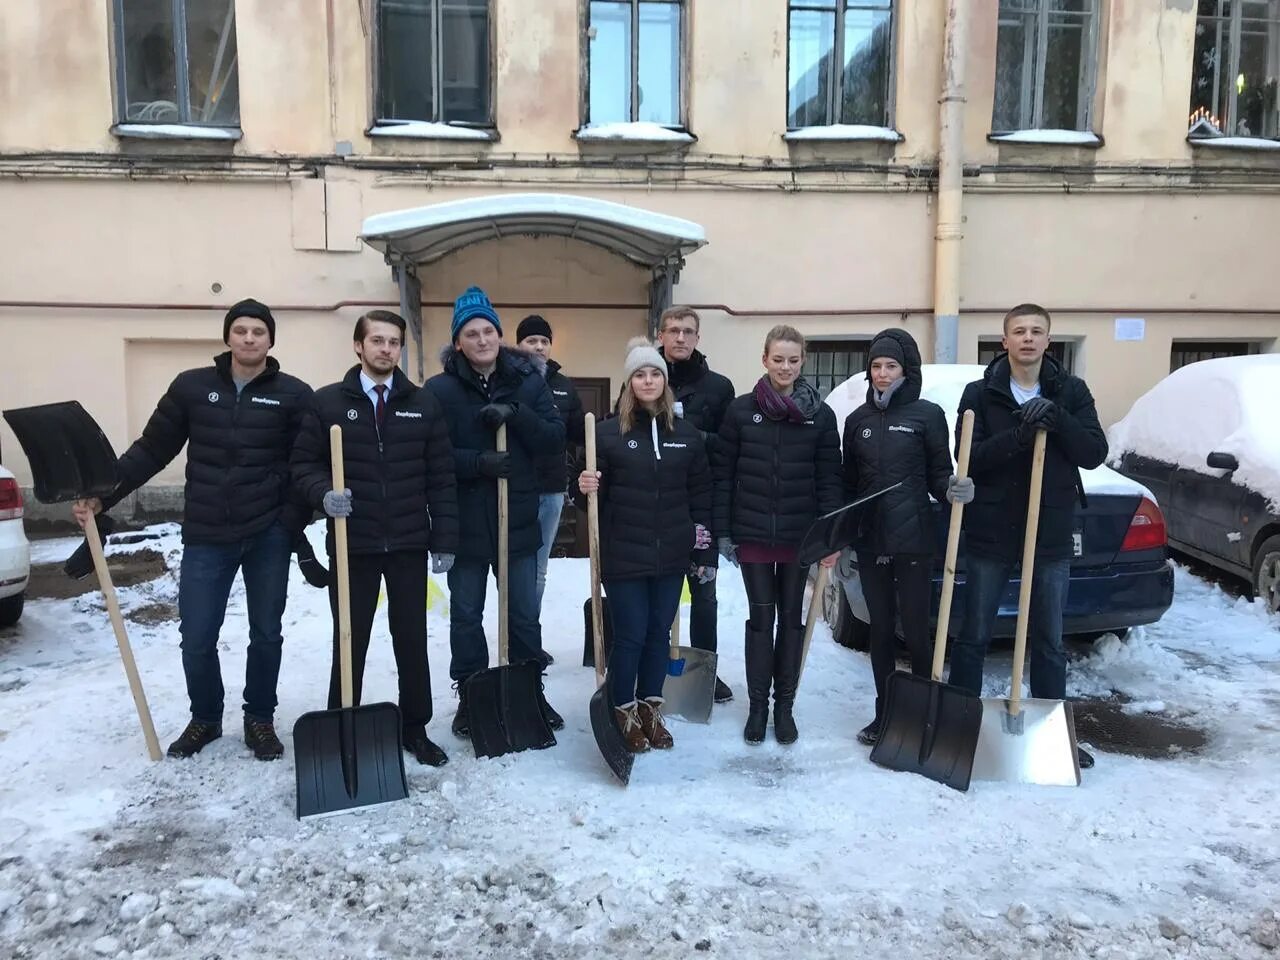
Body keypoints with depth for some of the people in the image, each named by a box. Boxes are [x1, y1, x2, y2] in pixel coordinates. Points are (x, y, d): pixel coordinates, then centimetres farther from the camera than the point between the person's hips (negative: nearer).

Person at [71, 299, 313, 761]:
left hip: (268, 536, -1)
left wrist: (293, 524, -11)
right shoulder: (191, 386, 2)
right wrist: (102, 494, -3)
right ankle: (204, 718, 30)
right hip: (206, 537, 1)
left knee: (266, 634, 10)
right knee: (196, 638, 6)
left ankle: (260, 718, 29)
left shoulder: (294, 394, -2)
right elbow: (152, 450, 5)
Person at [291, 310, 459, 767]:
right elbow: (304, 464, 2)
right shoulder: (328, 401, 0)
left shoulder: (424, 404, 3)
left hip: (409, 545, 1)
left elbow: (441, 477, 3)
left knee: (412, 639, 10)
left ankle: (415, 729, 24)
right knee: (350, 641, 9)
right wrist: (325, 492, -19)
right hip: (352, 545, -1)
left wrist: (444, 539, -1)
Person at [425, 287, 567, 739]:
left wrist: (516, 415, -19)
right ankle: (469, 697, 27)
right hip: (464, 523, -1)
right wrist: (477, 461, -24)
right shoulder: (440, 389, -5)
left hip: (518, 520, 1)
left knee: (525, 615, 12)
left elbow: (556, 439, -6)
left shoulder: (529, 381, 1)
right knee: (465, 615, 12)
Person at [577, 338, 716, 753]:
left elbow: (701, 496, 9)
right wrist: (585, 490, -23)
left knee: (659, 634, 12)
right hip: (624, 557, -3)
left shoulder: (686, 434, 6)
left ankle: (651, 711, 28)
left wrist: (705, 552, 6)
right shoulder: (608, 432, -4)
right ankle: (625, 715, 18)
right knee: (630, 636, 1)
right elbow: (595, 497, 0)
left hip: (671, 556, 3)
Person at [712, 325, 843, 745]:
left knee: (791, 617, 10)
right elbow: (722, 474, 0)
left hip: (799, 536, 1)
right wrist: (723, 532, -4)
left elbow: (829, 479, -1)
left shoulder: (821, 414, 0)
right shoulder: (741, 410, -2)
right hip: (752, 534, 0)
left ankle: (784, 706, 21)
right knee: (760, 618, 5)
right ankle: (757, 706, 17)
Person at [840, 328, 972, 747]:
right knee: (881, 629, 11)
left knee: (915, 630, 0)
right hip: (870, 540, 4)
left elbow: (939, 476, 0)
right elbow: (848, 485, 12)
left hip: (913, 539, -4)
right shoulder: (857, 420, 10)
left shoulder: (928, 414, -1)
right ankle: (884, 713, 21)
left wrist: (953, 490, -22)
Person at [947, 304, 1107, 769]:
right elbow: (968, 457, -11)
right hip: (990, 533, -2)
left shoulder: (1071, 391, 5)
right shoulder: (980, 393, -1)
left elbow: (1095, 453, -3)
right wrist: (1017, 436, -26)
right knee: (973, 636, 7)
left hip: (1051, 535, 2)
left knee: (1049, 642, 12)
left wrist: (1057, 421, -19)